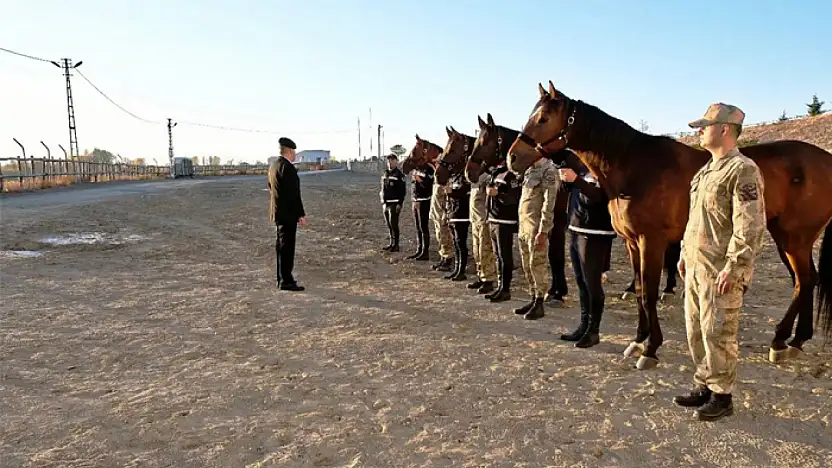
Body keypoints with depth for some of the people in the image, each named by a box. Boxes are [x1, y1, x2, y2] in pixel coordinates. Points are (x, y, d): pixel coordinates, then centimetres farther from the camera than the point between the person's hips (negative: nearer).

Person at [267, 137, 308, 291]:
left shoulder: (274, 165, 12)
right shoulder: (287, 168, -18)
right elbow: (294, 194, -21)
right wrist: (301, 214, -17)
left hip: (277, 212, 10)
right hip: (288, 213, -10)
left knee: (281, 245, 15)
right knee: (287, 246, -6)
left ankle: (281, 278, 23)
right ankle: (286, 281, -2)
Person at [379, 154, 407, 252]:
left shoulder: (399, 174, -7)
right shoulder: (385, 173, 14)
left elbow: (403, 190, -11)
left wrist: (400, 204, -16)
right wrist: (383, 201, 16)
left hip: (394, 203, -7)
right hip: (386, 203, 7)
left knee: (393, 224, -8)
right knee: (389, 225, 11)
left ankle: (395, 245, -2)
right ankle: (391, 243, 20)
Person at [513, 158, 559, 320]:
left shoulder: (549, 170, -10)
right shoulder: (529, 170, 15)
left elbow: (549, 204, -16)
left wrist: (543, 231, -21)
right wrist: (521, 226, 14)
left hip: (536, 227, -8)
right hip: (524, 225, 8)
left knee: (538, 265, -3)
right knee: (527, 266, 12)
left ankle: (539, 304, 5)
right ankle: (533, 299, 22)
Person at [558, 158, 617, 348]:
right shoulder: (581, 164, 12)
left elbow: (597, 195, -26)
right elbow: (573, 190, 20)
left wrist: (575, 179, -36)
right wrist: (566, 177, 2)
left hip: (594, 233, -9)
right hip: (575, 228, 9)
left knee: (592, 282, -3)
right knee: (581, 281, 14)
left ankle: (593, 330, 6)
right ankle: (584, 325, 25)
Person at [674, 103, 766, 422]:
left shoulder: (743, 170, -14)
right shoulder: (706, 171, 15)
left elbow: (750, 227, -19)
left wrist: (732, 267, -22)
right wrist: (685, 253, 19)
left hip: (720, 272, -9)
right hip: (696, 266, 9)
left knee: (717, 333, 0)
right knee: (695, 330, 15)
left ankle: (721, 396, 15)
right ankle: (705, 386, 29)